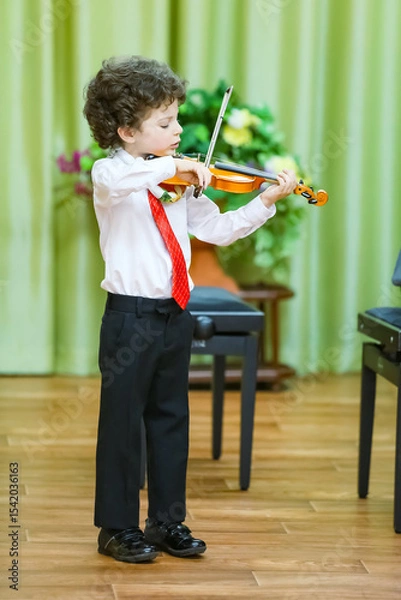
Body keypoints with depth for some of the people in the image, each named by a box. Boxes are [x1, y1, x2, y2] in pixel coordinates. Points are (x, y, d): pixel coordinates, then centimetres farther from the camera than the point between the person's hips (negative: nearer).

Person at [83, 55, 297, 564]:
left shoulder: (182, 183, 9)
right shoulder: (109, 174, -9)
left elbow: (218, 230, 6)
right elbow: (117, 180, -34)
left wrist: (265, 202, -4)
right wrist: (174, 165, -37)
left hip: (173, 315, 6)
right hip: (130, 316, -6)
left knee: (171, 421, 13)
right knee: (123, 423, 3)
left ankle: (167, 522, 24)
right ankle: (117, 527, 15)